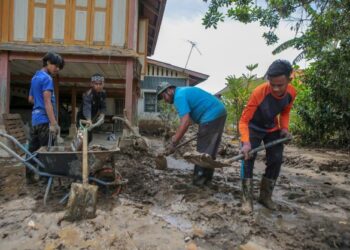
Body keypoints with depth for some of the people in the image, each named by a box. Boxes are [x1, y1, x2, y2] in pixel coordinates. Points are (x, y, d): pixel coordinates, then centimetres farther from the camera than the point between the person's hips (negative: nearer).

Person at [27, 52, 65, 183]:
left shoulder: (35, 77, 19)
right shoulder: (47, 78, -11)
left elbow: (30, 99, 26)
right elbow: (47, 102, -20)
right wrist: (54, 123, -23)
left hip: (35, 118, 9)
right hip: (44, 120, -9)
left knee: (33, 149, 13)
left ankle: (30, 177, 21)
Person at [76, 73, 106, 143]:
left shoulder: (103, 93, -10)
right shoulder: (88, 94, -32)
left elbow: (103, 107, -5)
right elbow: (87, 108, -49)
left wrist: (102, 115, -25)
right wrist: (88, 120, -65)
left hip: (91, 118, 7)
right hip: (82, 118, -7)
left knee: (89, 138, 14)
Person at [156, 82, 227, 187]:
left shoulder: (179, 96, -12)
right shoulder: (183, 91, 19)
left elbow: (185, 122, -22)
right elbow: (186, 120, 22)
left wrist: (173, 143, -19)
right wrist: (175, 137, 21)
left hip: (212, 116, -10)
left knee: (203, 151, -1)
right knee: (209, 150, 16)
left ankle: (199, 181, 10)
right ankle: (206, 178, 27)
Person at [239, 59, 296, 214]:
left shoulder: (292, 93, -19)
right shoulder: (259, 92, -35)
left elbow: (285, 112, 4)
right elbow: (244, 120, -33)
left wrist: (284, 128, -13)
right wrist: (246, 142, -47)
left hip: (273, 129, 5)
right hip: (253, 127, -4)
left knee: (276, 160, 1)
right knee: (248, 159, -17)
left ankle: (265, 197, 16)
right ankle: (247, 199, -7)